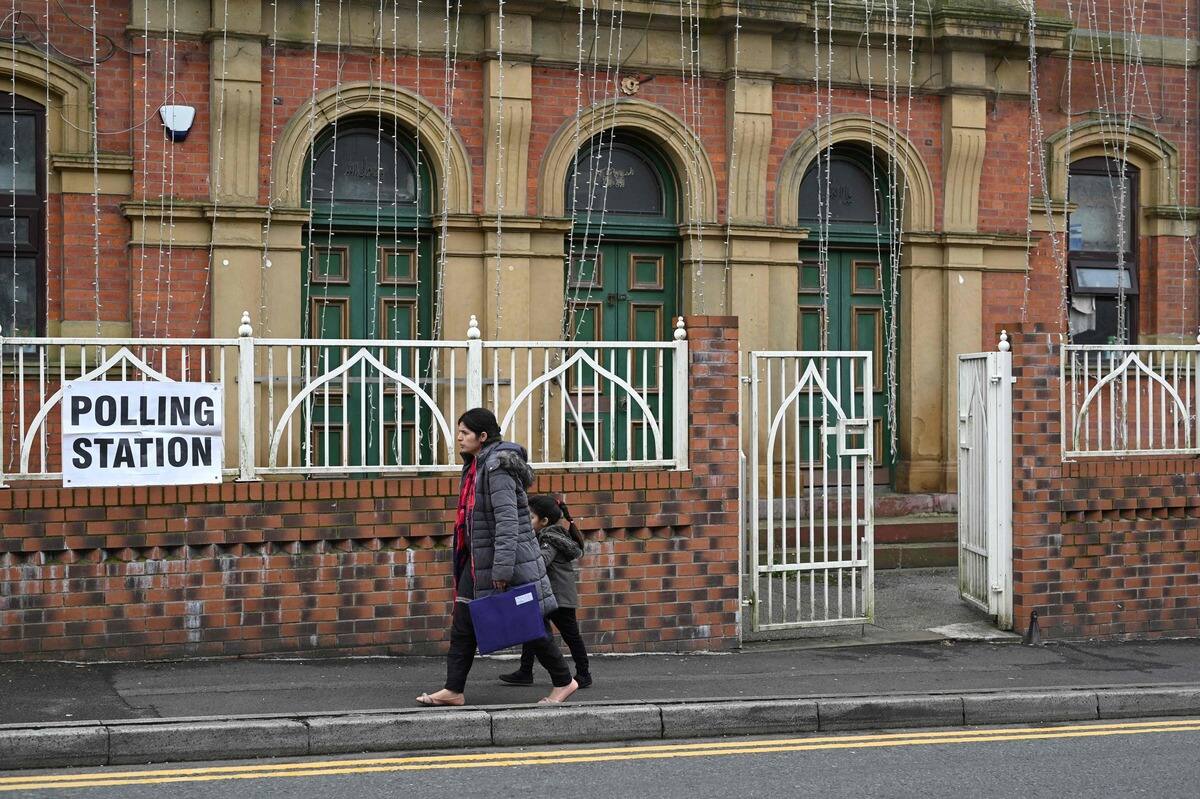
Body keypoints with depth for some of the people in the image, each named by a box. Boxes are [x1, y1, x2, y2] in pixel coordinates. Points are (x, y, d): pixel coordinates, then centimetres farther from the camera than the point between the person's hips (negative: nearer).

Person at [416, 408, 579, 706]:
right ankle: (454, 690, 11)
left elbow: (508, 520, -24)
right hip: (478, 558, 10)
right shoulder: (476, 465, 12)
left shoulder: (497, 467, -18)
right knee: (463, 622, 7)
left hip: (508, 558, -9)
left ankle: (563, 681, 15)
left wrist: (502, 570, -26)